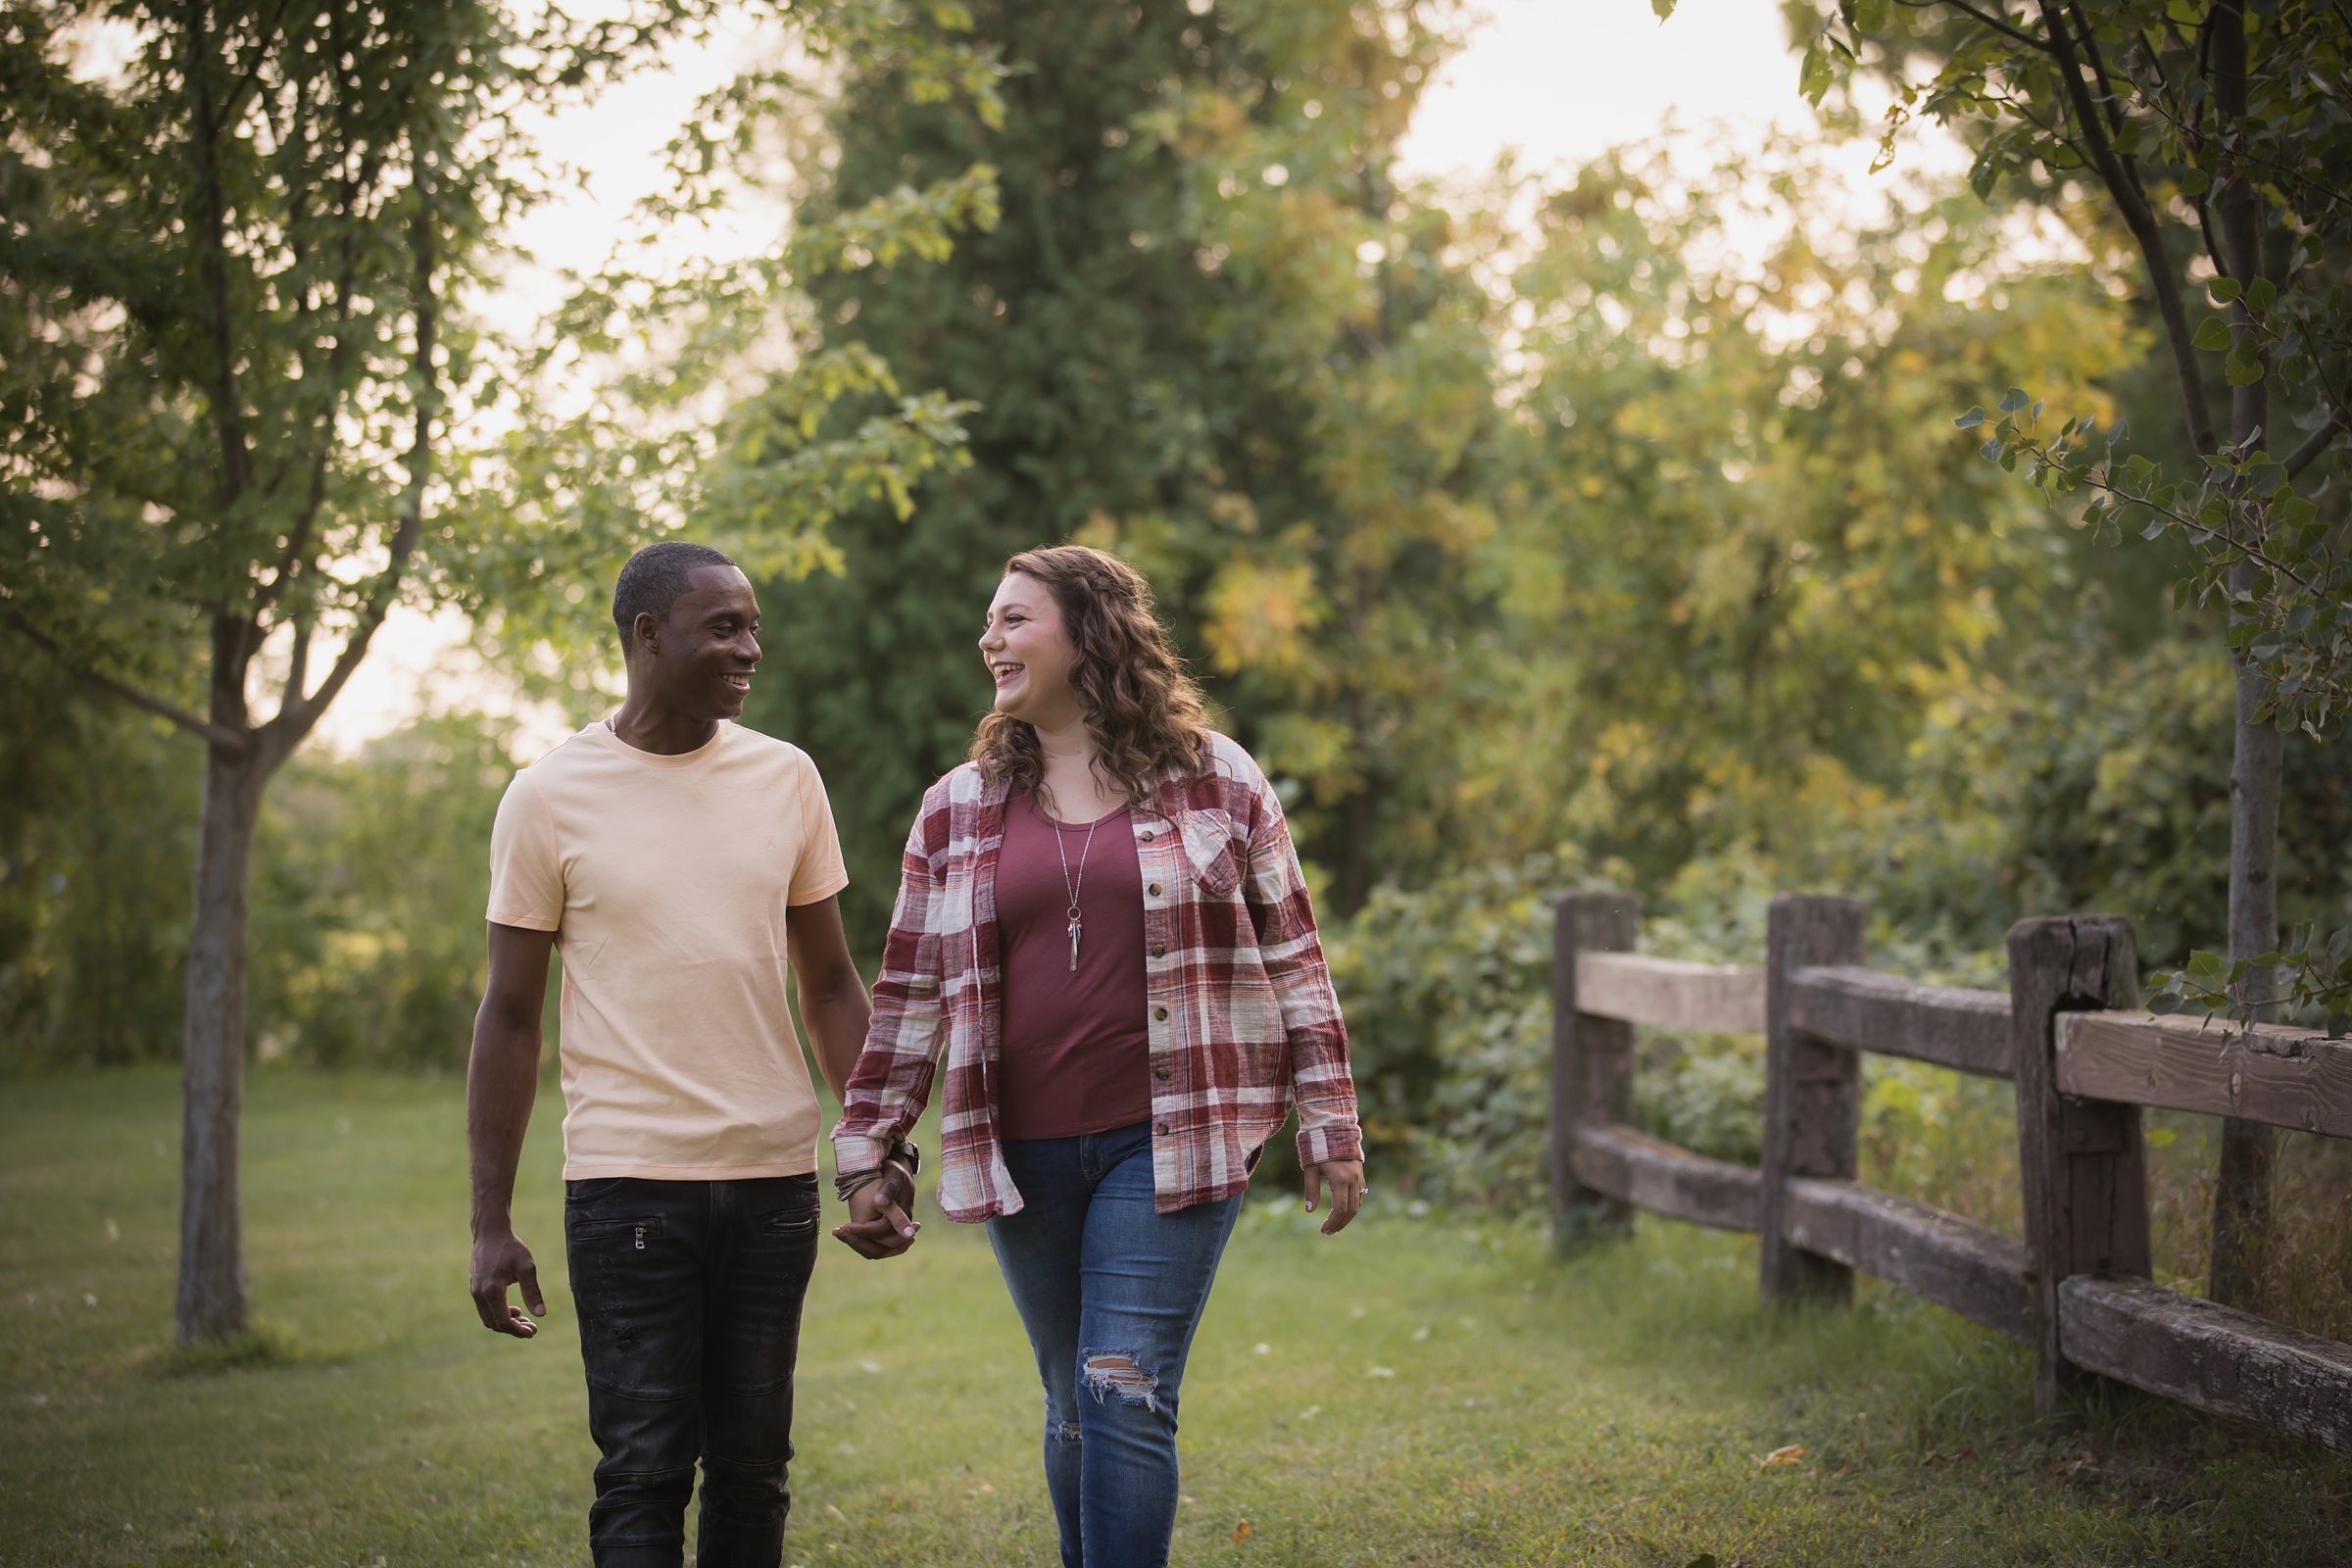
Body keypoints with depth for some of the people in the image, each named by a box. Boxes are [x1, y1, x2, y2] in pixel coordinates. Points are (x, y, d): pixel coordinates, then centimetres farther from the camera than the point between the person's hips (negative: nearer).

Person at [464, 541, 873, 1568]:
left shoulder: (786, 778, 6)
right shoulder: (549, 798, -2)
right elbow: (510, 1019, 1)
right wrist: (490, 1225, -2)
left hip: (775, 1178, 3)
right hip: (627, 1183, -3)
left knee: (753, 1465, 9)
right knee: (642, 1470, -2)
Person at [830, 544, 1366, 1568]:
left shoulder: (1216, 780, 3)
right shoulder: (959, 809, 9)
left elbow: (1291, 954, 5)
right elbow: (911, 993, 11)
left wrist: (1331, 1126, 3)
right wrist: (867, 1153, 8)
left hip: (1170, 1143, -3)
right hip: (1025, 1157, 3)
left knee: (1125, 1395, -11)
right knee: (1073, 1410, 10)